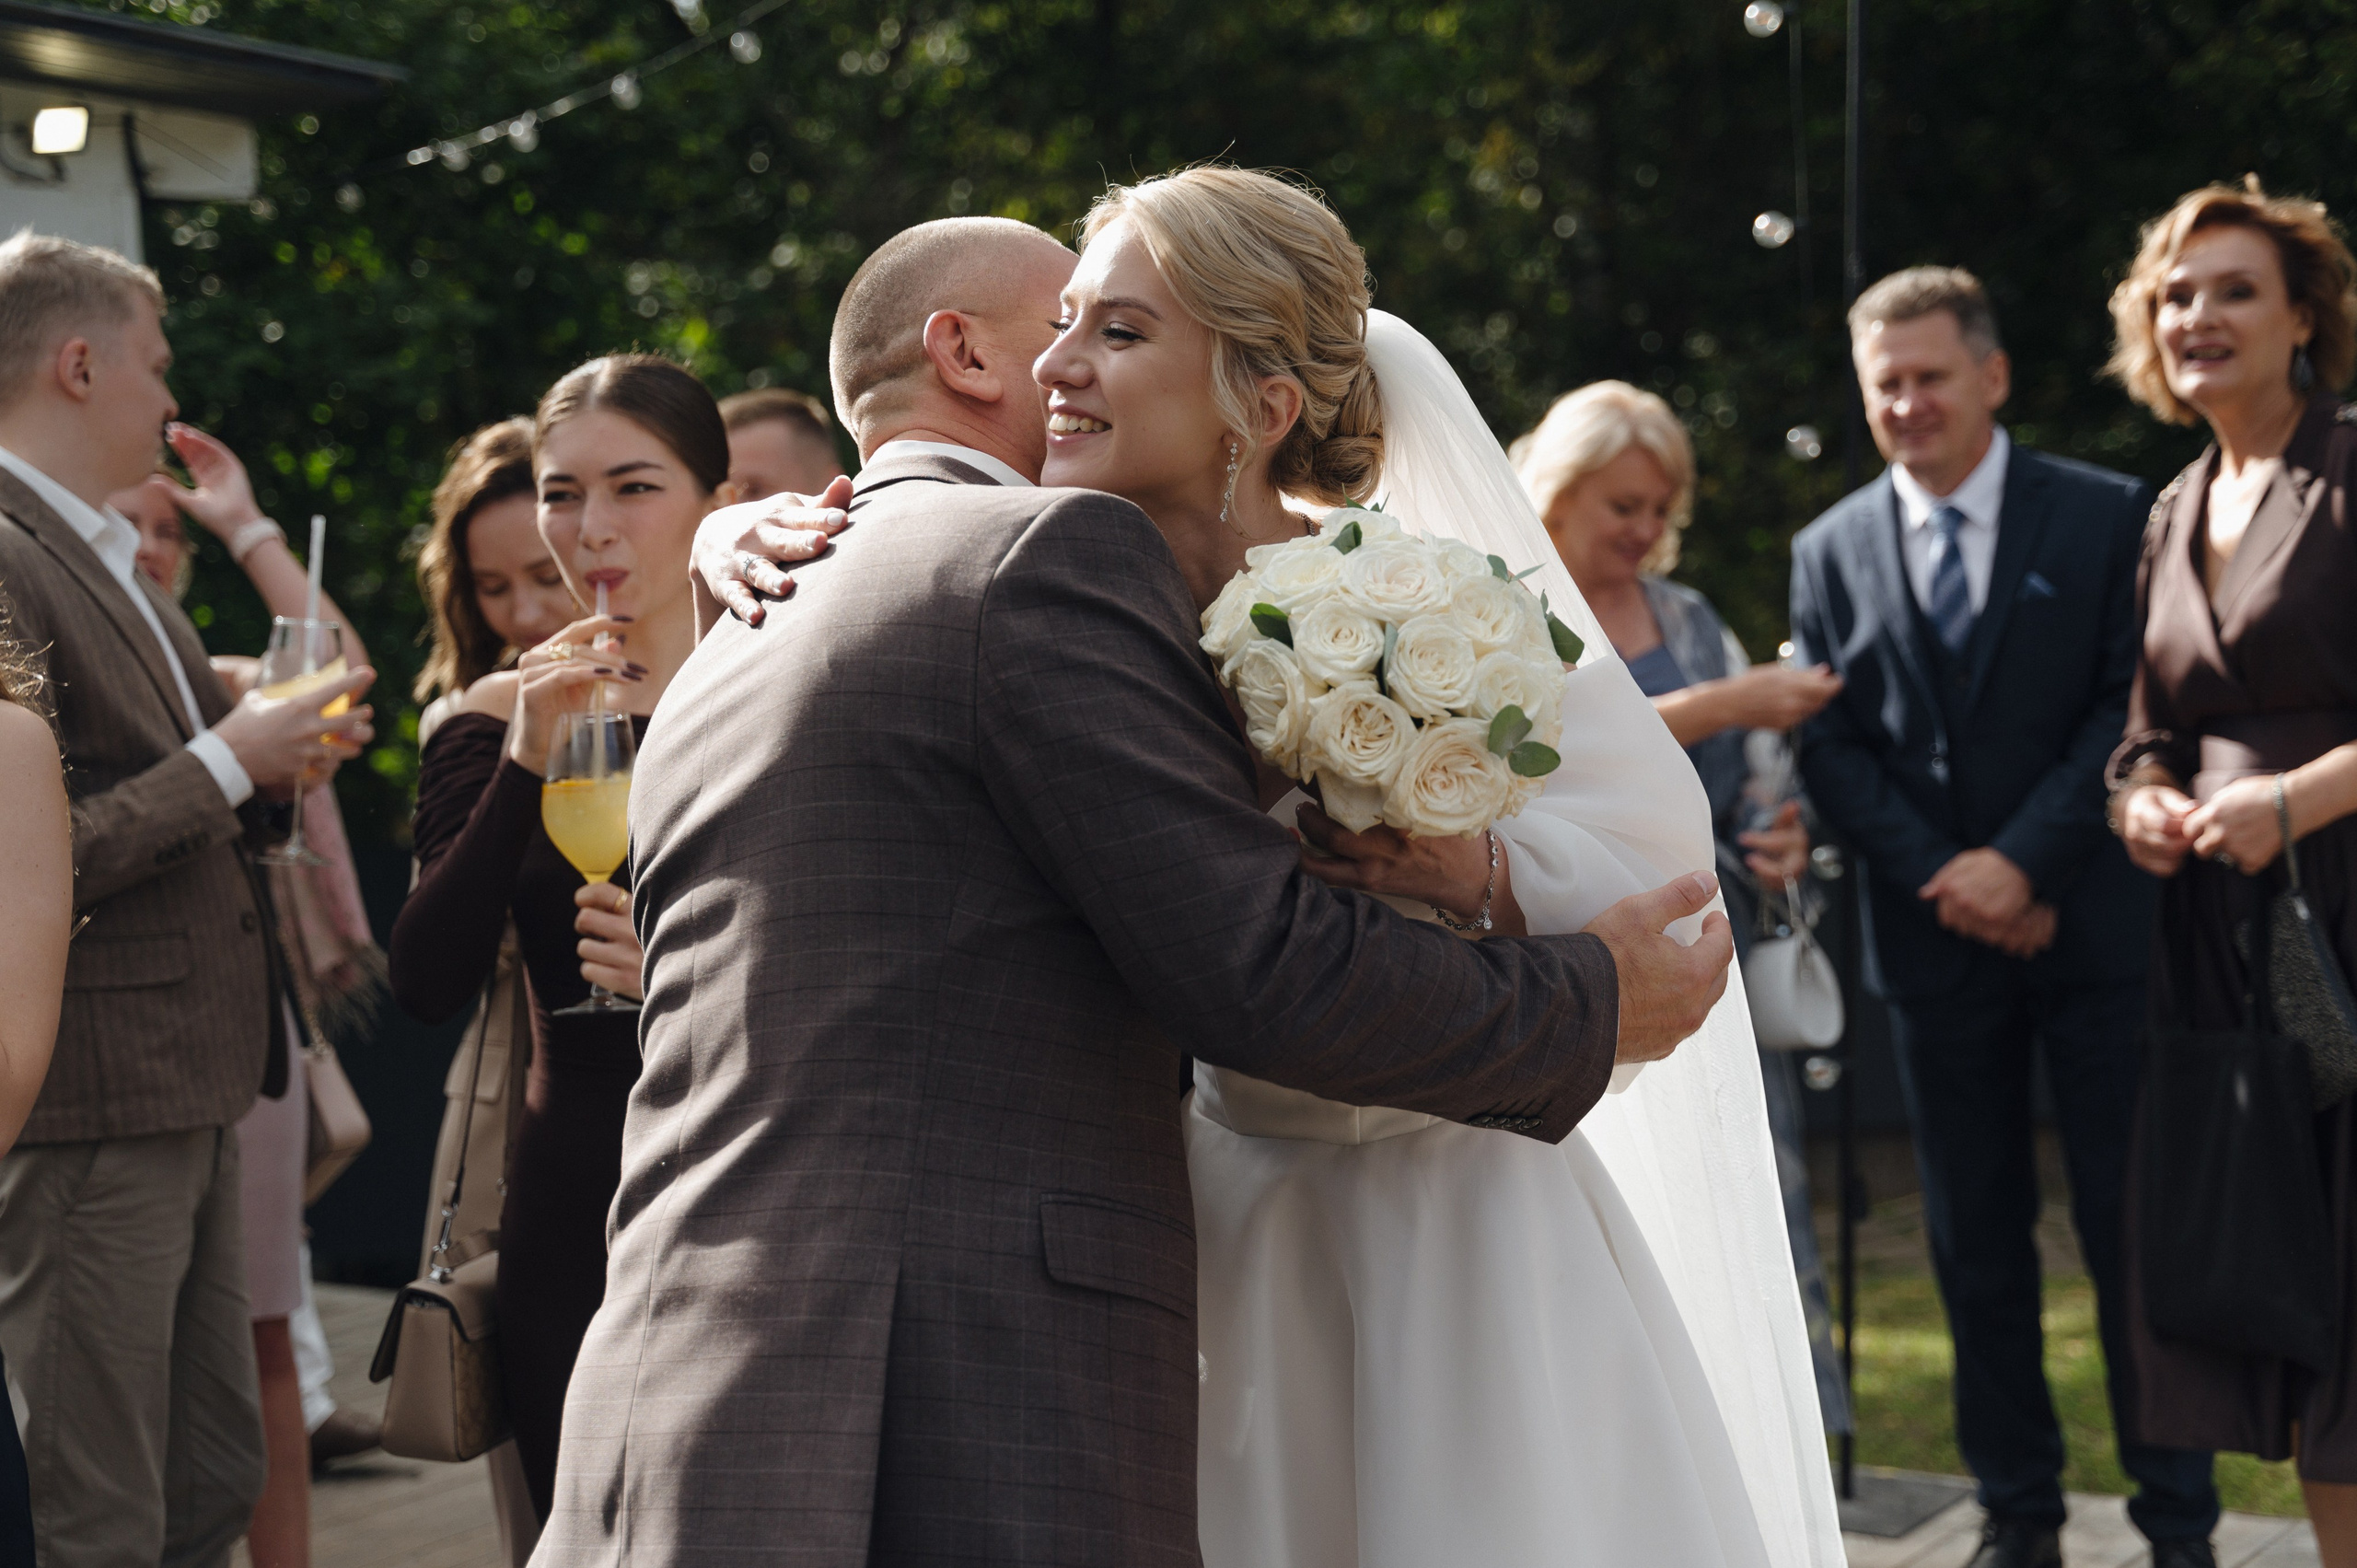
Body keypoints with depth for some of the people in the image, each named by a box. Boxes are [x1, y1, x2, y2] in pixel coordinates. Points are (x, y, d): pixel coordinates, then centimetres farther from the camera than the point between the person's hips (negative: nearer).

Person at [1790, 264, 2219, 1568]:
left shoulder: (2106, 518, 0)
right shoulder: (1830, 551, 8)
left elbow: (2130, 710, -5)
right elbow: (1831, 749, 3)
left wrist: (2021, 862, -14)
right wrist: (1949, 882, -9)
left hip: (2092, 928, -2)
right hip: (1934, 938, 3)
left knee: (2132, 1228, 0)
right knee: (1975, 1243, 7)